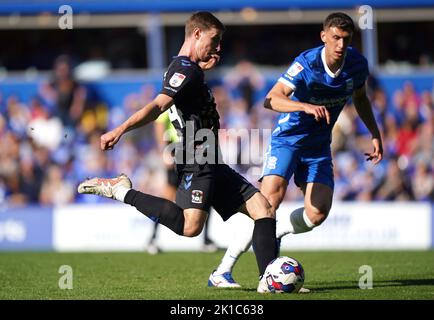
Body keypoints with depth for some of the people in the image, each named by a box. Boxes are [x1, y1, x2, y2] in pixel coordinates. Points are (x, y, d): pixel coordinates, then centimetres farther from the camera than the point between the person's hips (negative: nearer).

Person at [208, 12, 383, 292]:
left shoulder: (357, 64, -6)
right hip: (288, 139, -5)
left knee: (318, 213, -11)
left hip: (318, 146, 5)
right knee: (271, 198, -24)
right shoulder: (307, 64, -24)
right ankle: (222, 272, -20)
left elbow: (360, 97, 17)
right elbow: (271, 100, -35)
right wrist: (306, 106, -51)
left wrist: (375, 134, 11)